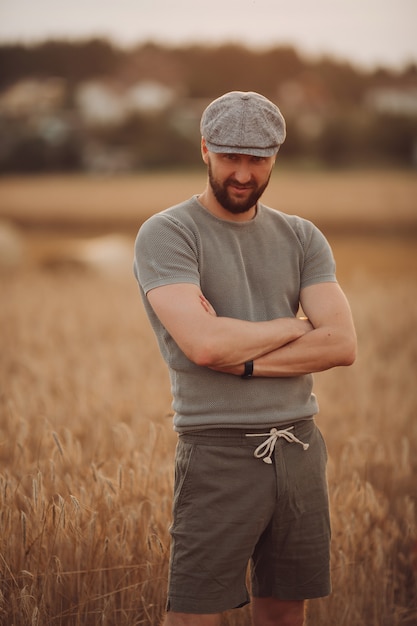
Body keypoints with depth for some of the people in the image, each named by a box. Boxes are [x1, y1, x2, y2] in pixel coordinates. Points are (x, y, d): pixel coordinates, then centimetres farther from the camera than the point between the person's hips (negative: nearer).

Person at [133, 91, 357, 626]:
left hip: (300, 449, 5)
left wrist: (243, 359, -14)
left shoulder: (301, 239, 10)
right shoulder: (166, 235, -5)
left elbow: (342, 344, -3)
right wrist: (293, 326, -5)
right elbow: (203, 343, -20)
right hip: (219, 453, -5)